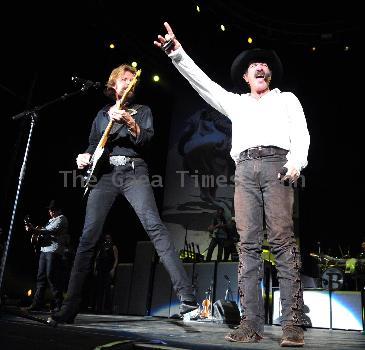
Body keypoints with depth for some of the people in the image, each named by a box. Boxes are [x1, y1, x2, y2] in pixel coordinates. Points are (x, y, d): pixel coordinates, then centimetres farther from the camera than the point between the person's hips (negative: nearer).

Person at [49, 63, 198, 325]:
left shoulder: (143, 110, 17)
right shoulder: (102, 114, 26)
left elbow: (146, 140, 0)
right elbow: (92, 145, 23)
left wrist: (129, 122, -17)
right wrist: (85, 157, 0)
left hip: (133, 171, -2)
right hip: (104, 174, 3)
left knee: (154, 227, -22)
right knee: (88, 238, -7)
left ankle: (187, 297, -25)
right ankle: (70, 308, 0)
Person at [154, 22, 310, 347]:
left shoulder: (286, 99, 25)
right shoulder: (235, 102, 31)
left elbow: (301, 133, 11)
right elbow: (202, 82, 23)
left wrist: (296, 162, -9)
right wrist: (177, 53, 14)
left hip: (276, 163, -2)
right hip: (245, 168, 3)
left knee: (283, 240, -15)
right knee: (248, 245, -8)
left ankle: (293, 323, -17)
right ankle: (252, 323, -10)